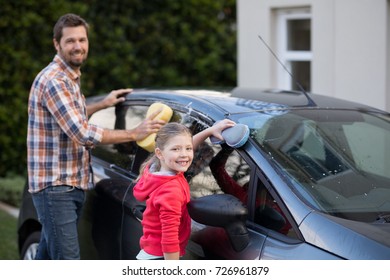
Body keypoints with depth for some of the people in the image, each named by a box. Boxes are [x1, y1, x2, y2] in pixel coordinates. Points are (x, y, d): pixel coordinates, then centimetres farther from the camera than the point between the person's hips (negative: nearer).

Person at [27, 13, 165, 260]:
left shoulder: (70, 79, 15)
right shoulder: (53, 81, -18)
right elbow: (83, 134, -24)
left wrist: (102, 105, 23)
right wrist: (134, 134, -21)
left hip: (72, 184, 10)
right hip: (55, 186, -10)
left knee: (48, 255, 17)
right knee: (68, 260, -12)